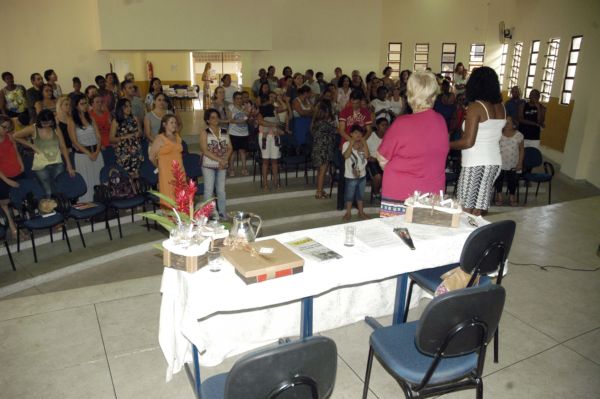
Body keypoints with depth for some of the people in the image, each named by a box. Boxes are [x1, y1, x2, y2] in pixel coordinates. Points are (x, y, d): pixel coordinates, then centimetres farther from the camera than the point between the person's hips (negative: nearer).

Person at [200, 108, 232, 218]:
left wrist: (225, 160, -12)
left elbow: (229, 148, 6)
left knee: (221, 190, 10)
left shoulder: (224, 132, 8)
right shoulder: (205, 133, -4)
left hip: (222, 166, 4)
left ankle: (222, 213, 19)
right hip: (209, 165, -4)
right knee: (209, 190, 0)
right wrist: (219, 159, -18)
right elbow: (205, 150, -12)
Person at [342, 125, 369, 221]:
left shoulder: (363, 144, 2)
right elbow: (346, 156, -25)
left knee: (360, 195, 17)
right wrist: (351, 143, -26)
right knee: (349, 195, 9)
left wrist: (364, 142, -15)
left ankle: (361, 212, 30)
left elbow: (366, 155, -13)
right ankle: (348, 213, 23)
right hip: (350, 176, -4)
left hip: (362, 175, 4)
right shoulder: (347, 144, -10)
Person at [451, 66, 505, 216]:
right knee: (478, 212, 9)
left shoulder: (475, 107, -11)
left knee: (465, 211, -2)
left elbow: (468, 142, -15)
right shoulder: (501, 107, 9)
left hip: (475, 163, -7)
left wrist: (446, 145, -3)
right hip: (495, 161, 7)